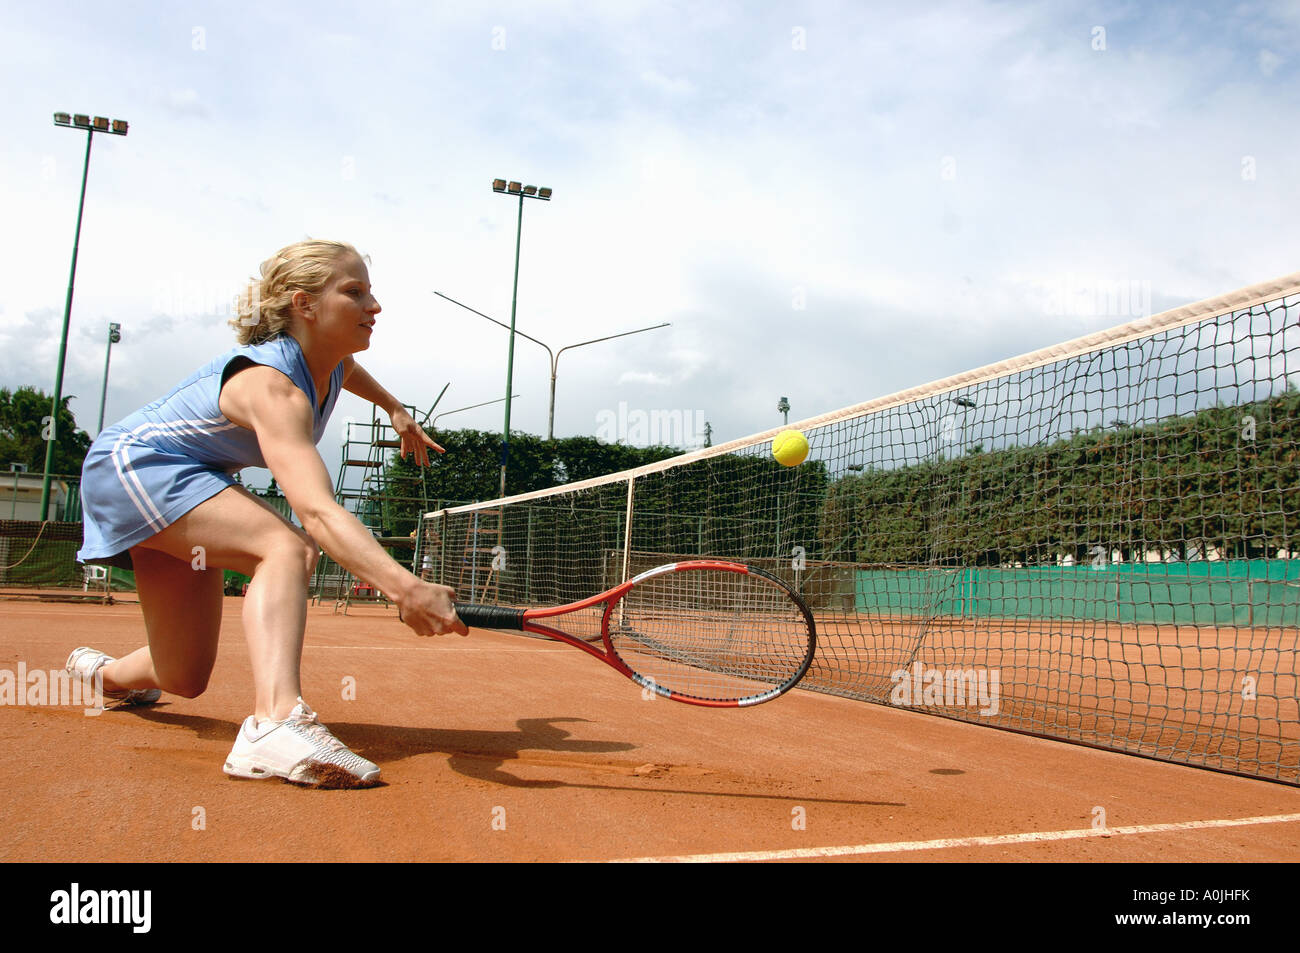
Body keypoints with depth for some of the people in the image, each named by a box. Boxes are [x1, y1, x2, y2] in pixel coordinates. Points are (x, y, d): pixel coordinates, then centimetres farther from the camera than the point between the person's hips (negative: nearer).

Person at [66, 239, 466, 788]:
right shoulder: (272, 387, -34)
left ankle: (103, 673, 44)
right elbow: (316, 511, -50)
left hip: (185, 480, 9)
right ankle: (275, 724, -49)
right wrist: (404, 587, -62)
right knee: (288, 547, -35)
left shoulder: (332, 362, -7)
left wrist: (395, 410, 34)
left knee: (185, 679, 12)